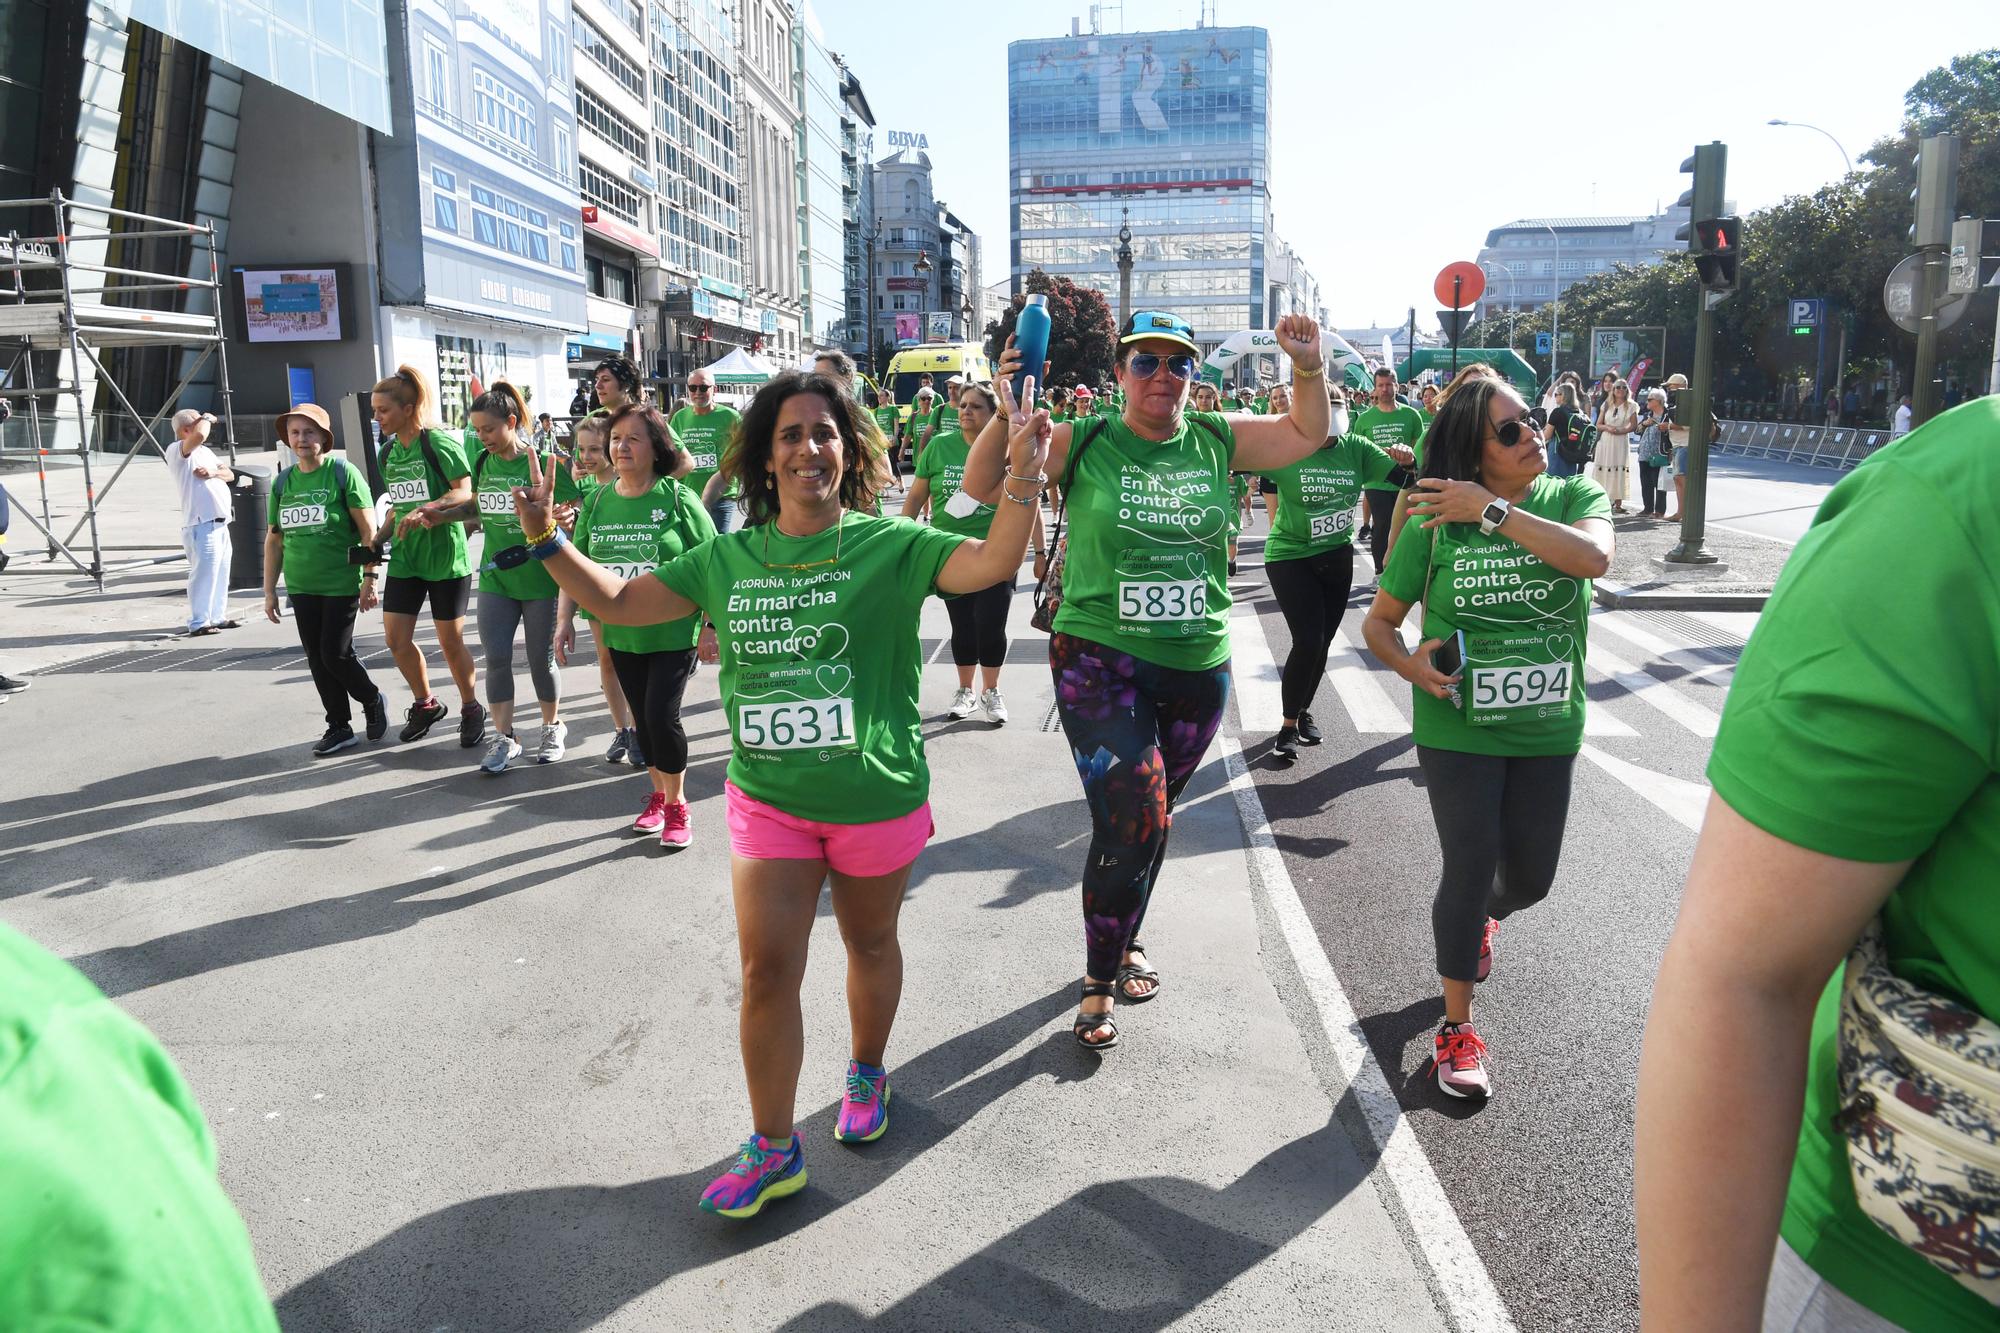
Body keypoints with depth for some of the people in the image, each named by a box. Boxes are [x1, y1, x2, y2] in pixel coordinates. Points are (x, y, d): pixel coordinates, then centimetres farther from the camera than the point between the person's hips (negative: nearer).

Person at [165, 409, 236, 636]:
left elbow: (229, 474, 16)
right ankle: (198, 623, -6)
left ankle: (217, 617, 23)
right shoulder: (176, 450, -6)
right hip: (201, 525, -9)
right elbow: (200, 434, -25)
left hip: (220, 522, 9)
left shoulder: (205, 451, 22)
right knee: (204, 572, -10)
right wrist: (207, 419, -5)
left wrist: (213, 472, -6)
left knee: (221, 572, 14)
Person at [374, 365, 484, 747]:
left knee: (451, 642, 2)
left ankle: (471, 709, 21)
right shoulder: (389, 453, 9)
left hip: (444, 555, -6)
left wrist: (424, 512, -28)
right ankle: (425, 704, 24)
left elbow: (464, 492, -18)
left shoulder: (438, 442, -12)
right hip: (405, 558, 6)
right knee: (396, 639, 4)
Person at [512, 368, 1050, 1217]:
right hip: (767, 801, 2)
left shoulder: (888, 545, -9)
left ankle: (866, 1073, 46)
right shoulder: (728, 558, 2)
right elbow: (619, 602, 8)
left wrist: (1022, 479, -37)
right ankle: (773, 1148, 18)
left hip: (876, 799, -2)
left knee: (870, 944, 19)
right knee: (766, 969, 1)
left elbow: (991, 564, -23)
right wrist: (547, 540, -4)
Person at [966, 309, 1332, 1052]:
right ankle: (1100, 983, 8)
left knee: (1150, 822, 18)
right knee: (1133, 820, -12)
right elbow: (983, 488, -8)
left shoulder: (1218, 442, 5)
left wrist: (1309, 367, -1)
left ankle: (1122, 942, 42)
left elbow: (1307, 435, 15)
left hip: (1199, 665, 4)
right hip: (1100, 661, -4)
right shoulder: (1083, 445, -4)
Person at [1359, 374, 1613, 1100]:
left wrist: (1493, 510, -27)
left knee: (1530, 877, 13)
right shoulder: (1435, 522, -6)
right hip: (1458, 728, -2)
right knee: (1470, 868, -2)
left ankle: (1481, 918, 51)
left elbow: (1594, 557, -27)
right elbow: (1379, 620, 2)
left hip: (1546, 729, 2)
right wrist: (1412, 665, -19)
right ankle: (1457, 1025, 16)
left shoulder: (1574, 496, -3)